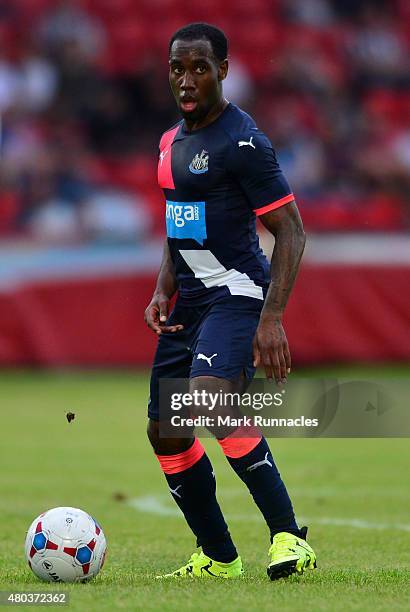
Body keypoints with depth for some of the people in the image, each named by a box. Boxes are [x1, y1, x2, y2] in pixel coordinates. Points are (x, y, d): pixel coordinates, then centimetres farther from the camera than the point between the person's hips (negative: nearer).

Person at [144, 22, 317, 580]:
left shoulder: (243, 141, -13)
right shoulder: (172, 141, 14)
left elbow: (291, 231, -14)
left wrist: (273, 317, -23)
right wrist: (162, 293, 10)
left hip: (236, 293, -9)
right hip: (189, 302, 9)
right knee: (165, 432, 8)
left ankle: (289, 538, -26)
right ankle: (217, 559, 22)